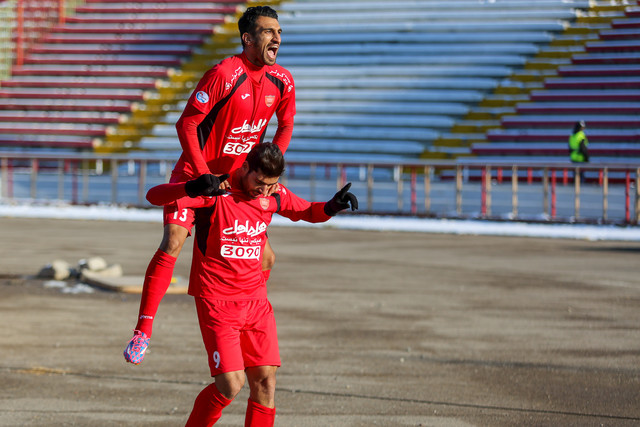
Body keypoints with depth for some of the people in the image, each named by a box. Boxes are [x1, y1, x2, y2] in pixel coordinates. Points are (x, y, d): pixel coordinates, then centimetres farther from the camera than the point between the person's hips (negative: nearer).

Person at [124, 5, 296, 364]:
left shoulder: (282, 81, -2)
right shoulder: (224, 75, -21)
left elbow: (285, 127, 13)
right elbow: (186, 124, -19)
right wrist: (205, 176, -23)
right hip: (195, 173, -6)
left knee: (265, 259, 4)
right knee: (172, 244, -20)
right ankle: (143, 333, -15)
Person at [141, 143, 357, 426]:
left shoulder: (273, 194, 3)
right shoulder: (216, 191, -14)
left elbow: (307, 212, 22)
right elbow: (154, 196, -23)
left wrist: (332, 207, -1)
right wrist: (190, 188, -43)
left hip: (255, 298, 6)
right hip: (216, 300, -5)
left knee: (265, 380, -1)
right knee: (231, 384, -14)